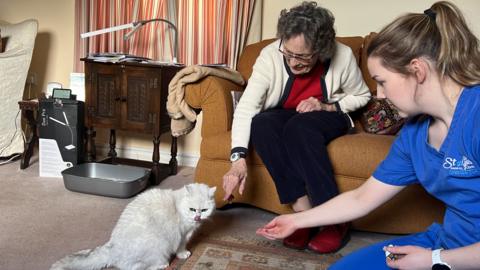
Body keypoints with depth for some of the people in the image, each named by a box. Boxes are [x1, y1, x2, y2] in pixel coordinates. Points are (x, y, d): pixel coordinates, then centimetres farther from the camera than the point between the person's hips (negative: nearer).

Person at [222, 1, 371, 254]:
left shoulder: (343, 56, -23)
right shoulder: (270, 55, -24)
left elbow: (361, 96, -4)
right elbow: (246, 106, -31)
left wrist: (328, 107, -22)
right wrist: (239, 158, -43)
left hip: (327, 118, -2)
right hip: (282, 117, 2)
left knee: (299, 127, -35)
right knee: (261, 122, -32)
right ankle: (303, 209, -30)